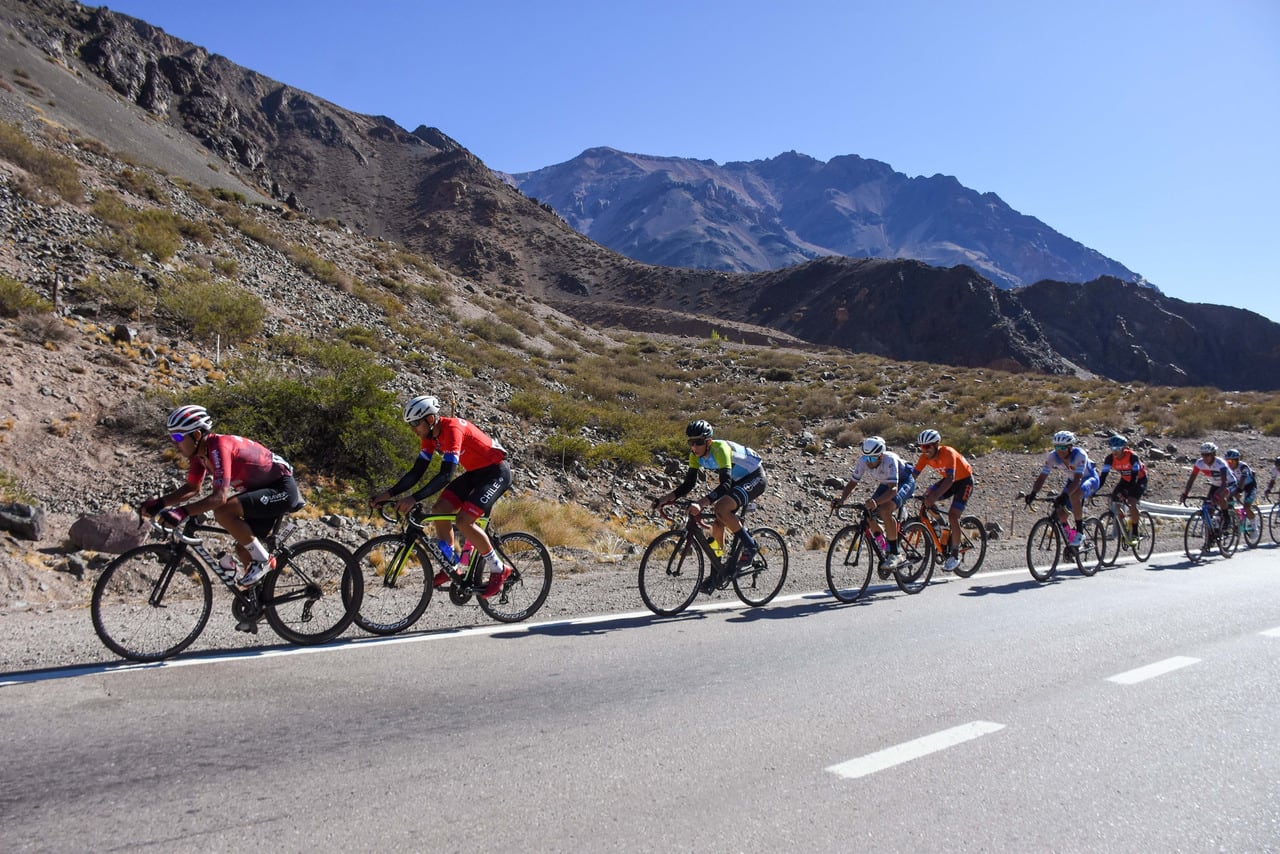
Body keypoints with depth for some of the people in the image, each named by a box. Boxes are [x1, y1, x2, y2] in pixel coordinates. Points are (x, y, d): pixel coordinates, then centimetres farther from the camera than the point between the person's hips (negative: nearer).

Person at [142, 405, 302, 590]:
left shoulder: (219, 446, -25)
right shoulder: (200, 450, 2)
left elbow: (220, 496, -33)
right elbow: (192, 488, 11)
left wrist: (182, 512, -40)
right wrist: (159, 502, -3)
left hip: (281, 488, -9)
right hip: (262, 491, 10)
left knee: (222, 511, -25)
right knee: (243, 548, 7)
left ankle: (262, 560, -11)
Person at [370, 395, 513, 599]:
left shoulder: (452, 429, -28)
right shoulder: (430, 436, -1)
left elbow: (446, 475, -35)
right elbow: (417, 472, 1)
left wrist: (413, 498, -41)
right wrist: (389, 494, -10)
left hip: (496, 472, -9)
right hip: (475, 472, 9)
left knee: (463, 520, -21)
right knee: (439, 509, -4)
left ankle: (498, 570, -6)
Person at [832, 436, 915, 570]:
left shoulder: (889, 460, -38)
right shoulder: (863, 461, -22)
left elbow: (893, 489, -45)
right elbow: (852, 483, -16)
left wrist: (876, 502, -62)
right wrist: (841, 500, -34)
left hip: (904, 482, -6)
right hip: (886, 483, 6)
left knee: (885, 510, -31)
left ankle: (895, 554, -21)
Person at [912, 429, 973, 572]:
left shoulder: (948, 453, -32)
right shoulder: (925, 456, -14)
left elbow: (950, 479, -42)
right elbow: (913, 475, -14)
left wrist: (935, 497, -53)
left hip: (964, 480, -7)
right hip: (948, 479, 7)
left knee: (953, 516, -18)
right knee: (926, 498, -13)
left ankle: (955, 555, -5)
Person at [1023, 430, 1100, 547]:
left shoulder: (1079, 455, -33)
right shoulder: (1052, 456, -21)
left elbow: (1077, 480, -41)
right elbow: (1042, 477, -22)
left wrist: (1064, 495, -55)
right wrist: (1032, 493, -38)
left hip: (1090, 478, -5)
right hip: (1073, 480, 5)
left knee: (1074, 495, -37)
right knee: (1060, 513, -12)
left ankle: (1079, 531, -23)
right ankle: (1068, 532, 19)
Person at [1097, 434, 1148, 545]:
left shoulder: (1132, 457, -31)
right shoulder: (1109, 458, -19)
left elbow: (1134, 477, -35)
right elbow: (1102, 476, -21)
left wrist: (1124, 493, -46)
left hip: (1139, 479, -5)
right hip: (1125, 480, 5)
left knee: (1131, 502, -26)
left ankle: (1134, 534, -16)